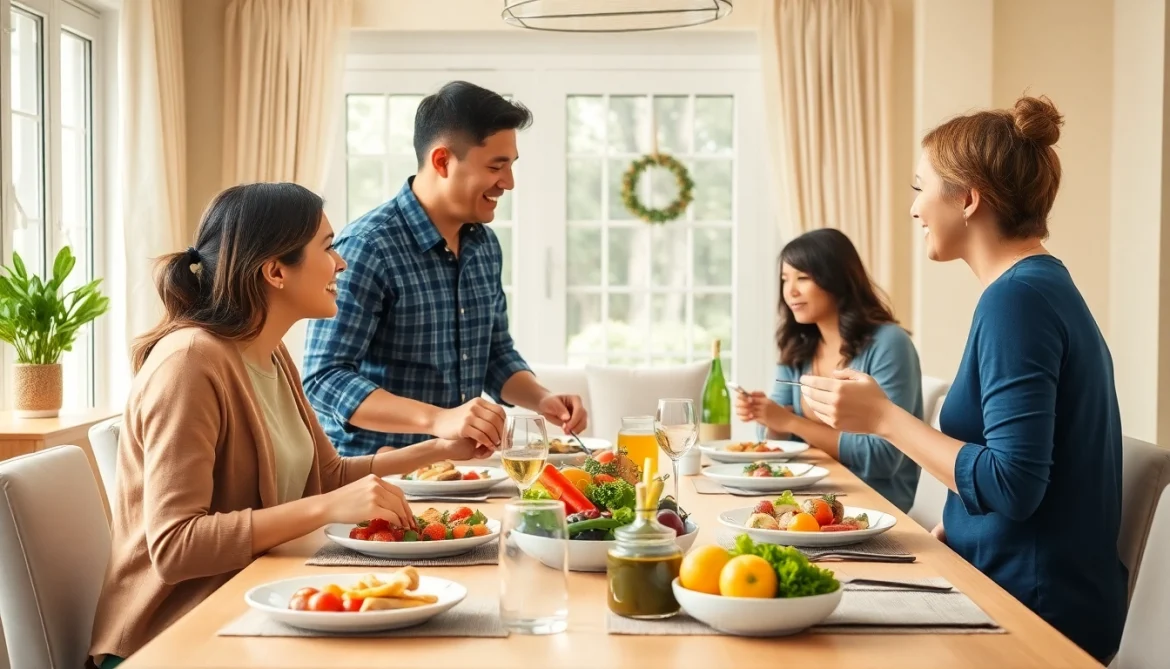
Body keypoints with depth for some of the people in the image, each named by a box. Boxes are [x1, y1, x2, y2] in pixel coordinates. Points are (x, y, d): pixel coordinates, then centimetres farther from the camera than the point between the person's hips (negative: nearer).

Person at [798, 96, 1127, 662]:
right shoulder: (1044, 286, 13)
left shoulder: (1018, 297, -18)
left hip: (1037, 610, -9)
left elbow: (1012, 486, -24)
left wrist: (884, 417, -18)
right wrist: (941, 535, 6)